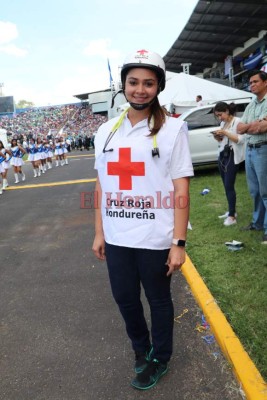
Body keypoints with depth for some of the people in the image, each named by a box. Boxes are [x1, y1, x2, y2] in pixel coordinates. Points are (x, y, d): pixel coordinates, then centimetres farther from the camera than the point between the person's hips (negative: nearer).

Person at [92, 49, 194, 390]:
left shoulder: (172, 129, -7)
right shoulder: (106, 131, 6)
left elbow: (181, 189, -9)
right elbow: (102, 186, 9)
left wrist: (179, 242, -12)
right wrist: (99, 233, 9)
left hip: (155, 239, -4)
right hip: (116, 238, 5)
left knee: (158, 300, 16)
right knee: (124, 297, 20)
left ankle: (159, 359, 42)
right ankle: (140, 347, 50)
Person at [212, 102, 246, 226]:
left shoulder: (238, 121, -8)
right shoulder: (223, 123, 15)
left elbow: (241, 139, -16)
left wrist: (226, 133, -19)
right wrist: (217, 137, 1)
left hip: (232, 157, -7)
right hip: (222, 156, 8)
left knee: (229, 186, -9)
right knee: (226, 186, 9)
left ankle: (232, 216, -5)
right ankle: (231, 211, 19)